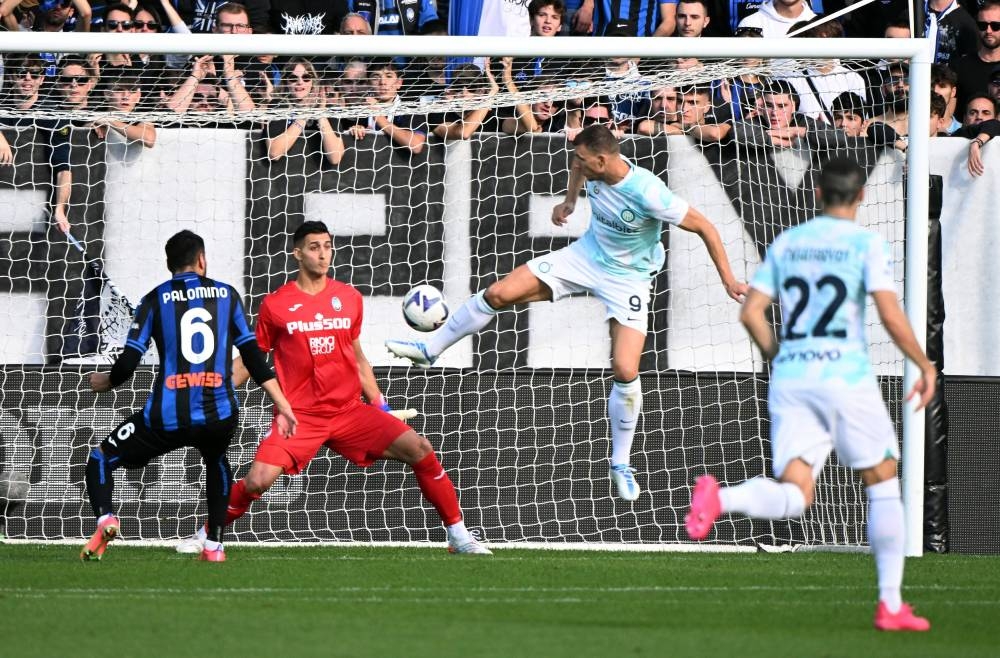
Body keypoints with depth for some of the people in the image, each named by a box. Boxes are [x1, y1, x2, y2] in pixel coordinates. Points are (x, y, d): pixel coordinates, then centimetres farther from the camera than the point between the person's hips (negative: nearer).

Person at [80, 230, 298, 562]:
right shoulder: (226, 294, 12)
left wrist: (104, 382, 22)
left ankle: (105, 519, -13)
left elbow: (128, 362, 0)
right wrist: (282, 404, 16)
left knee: (101, 459, 16)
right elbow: (252, 355, 11)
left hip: (167, 417, -2)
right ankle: (214, 546, 28)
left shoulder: (155, 299, 6)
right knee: (216, 461, 37)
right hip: (219, 411, 2)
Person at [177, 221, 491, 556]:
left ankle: (458, 535, 0)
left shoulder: (349, 298, 8)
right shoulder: (275, 304, 0)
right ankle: (204, 536, 4)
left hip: (350, 410, 3)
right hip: (300, 415, -3)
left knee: (420, 450, -12)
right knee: (257, 480, -21)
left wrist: (380, 405, 14)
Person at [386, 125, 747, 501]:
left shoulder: (649, 194, -34)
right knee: (498, 294, -3)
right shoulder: (595, 169, -16)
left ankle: (621, 464, 6)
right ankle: (430, 350, 18)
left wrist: (728, 280, -24)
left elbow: (704, 227, -25)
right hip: (585, 255, 5)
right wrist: (569, 201, 12)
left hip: (627, 278, -5)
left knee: (625, 372, -16)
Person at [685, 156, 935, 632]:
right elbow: (891, 316, -11)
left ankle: (720, 498, -36)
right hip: (846, 375, -4)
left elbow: (751, 313, 8)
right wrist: (925, 367, 2)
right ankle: (890, 605, 12)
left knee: (794, 497, -4)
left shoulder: (786, 243, 12)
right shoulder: (866, 244, -2)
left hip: (790, 378, 4)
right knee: (884, 485, 14)